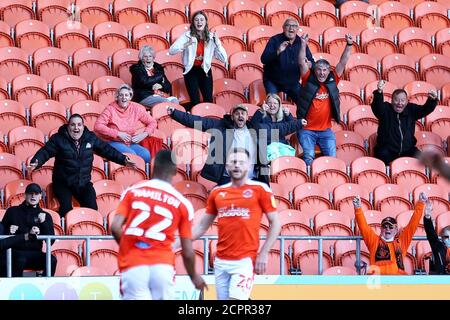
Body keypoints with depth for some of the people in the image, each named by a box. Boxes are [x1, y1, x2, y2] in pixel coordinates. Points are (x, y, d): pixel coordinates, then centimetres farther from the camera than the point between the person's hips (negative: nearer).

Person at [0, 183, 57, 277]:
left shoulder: (45, 216, 16)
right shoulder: (13, 211, 13)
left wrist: (44, 223, -8)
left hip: (35, 253, 2)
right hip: (15, 252, -2)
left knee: (52, 260, -29)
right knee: (20, 260, -37)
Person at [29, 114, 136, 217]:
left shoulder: (91, 138, 5)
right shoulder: (58, 139, -6)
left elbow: (107, 150, 12)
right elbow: (45, 152, -13)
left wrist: (123, 159, 3)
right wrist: (36, 163, -33)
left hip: (84, 183, 3)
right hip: (63, 183, -3)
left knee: (92, 209, -13)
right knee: (66, 208, -26)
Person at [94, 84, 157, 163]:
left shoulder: (136, 108, 6)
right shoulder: (110, 109, -5)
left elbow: (152, 122, 14)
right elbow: (98, 126, -16)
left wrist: (144, 134, -6)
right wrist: (118, 134, -19)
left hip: (131, 143, 4)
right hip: (113, 142, -4)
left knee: (146, 154, -27)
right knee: (131, 154, -34)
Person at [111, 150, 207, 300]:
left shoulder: (132, 192, 7)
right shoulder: (182, 203, 6)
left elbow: (115, 227, -3)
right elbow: (187, 251, 8)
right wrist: (194, 277, 26)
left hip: (133, 267, 0)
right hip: (162, 266, 0)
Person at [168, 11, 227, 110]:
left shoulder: (211, 37, -2)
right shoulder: (187, 36, -9)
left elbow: (223, 59, -4)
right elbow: (171, 51, -20)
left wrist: (217, 44, -17)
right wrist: (187, 44, -31)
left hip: (205, 71, 2)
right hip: (191, 71, -2)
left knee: (209, 101, -5)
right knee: (195, 102, -11)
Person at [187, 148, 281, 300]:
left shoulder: (260, 189, -1)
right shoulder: (217, 193, 11)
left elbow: (275, 223, 0)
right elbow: (202, 226, 16)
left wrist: (264, 253, -8)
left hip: (245, 260, -5)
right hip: (221, 261, 5)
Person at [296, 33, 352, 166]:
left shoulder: (332, 81, 4)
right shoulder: (309, 80, -1)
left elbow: (342, 63, 1)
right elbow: (302, 63, -10)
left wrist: (349, 45, -8)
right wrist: (303, 45, -21)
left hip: (326, 130, 2)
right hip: (306, 130, -2)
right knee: (309, 159, -16)